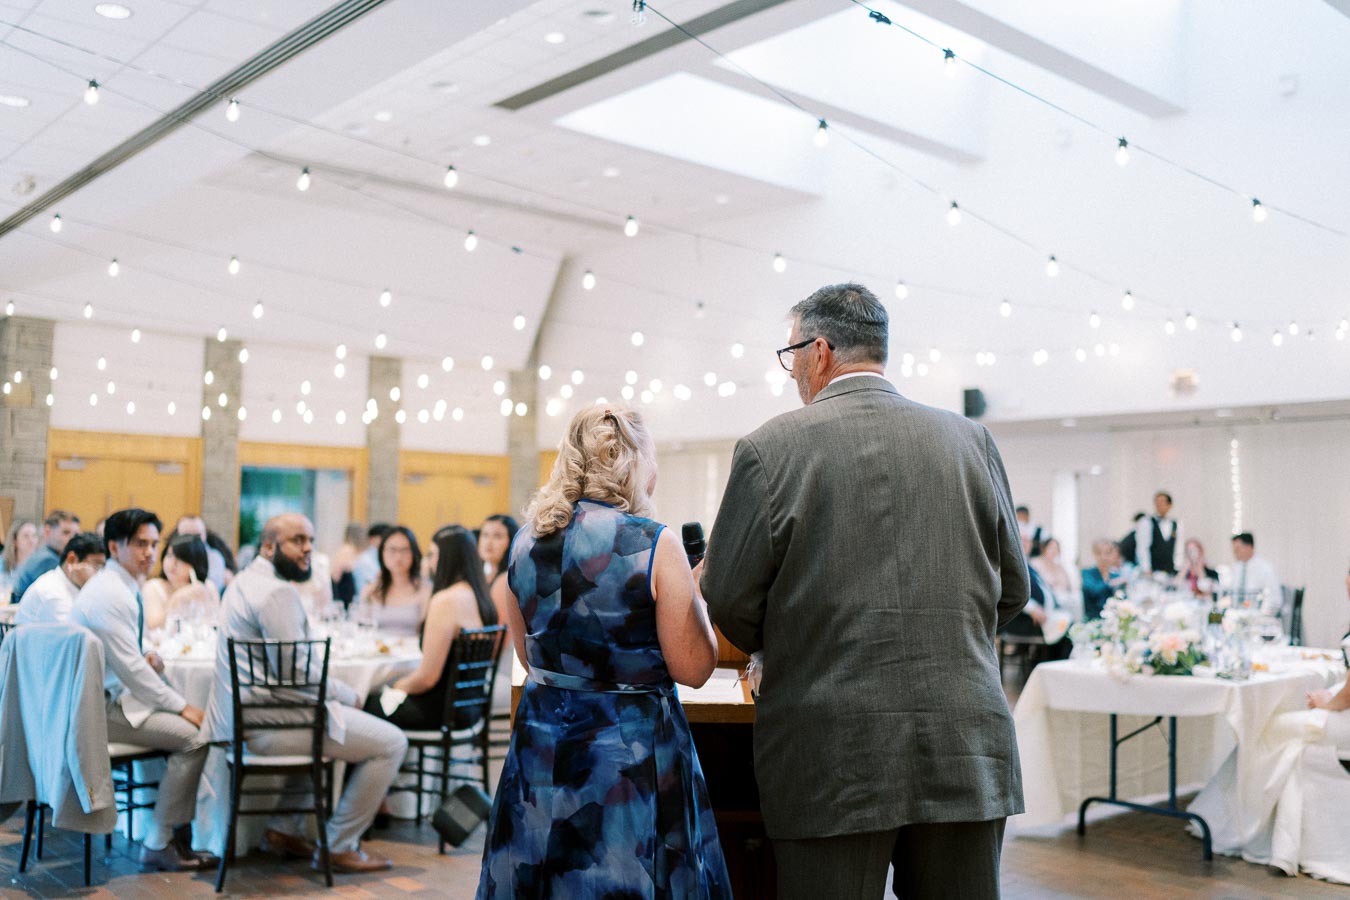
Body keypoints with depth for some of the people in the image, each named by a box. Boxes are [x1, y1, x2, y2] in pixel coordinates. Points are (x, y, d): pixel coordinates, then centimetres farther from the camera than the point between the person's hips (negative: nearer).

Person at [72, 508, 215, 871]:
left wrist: (149, 661, -1)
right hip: (99, 708, -10)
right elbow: (128, 667, -20)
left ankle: (176, 831, 9)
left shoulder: (124, 587, 13)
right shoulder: (108, 593, -19)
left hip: (112, 696, 10)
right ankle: (158, 844, -8)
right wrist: (182, 707, -15)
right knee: (195, 736, -19)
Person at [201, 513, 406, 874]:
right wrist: (348, 694, -7)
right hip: (269, 725, -11)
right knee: (390, 743, -6)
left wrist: (332, 686, 12)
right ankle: (339, 847, 4)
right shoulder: (278, 592, -19)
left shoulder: (245, 581, 14)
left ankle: (285, 830, 31)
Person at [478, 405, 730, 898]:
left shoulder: (527, 540, 1)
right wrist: (698, 599, 3)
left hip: (541, 746, 5)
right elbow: (693, 668, -12)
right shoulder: (654, 544, -16)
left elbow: (529, 655, 11)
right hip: (630, 749, -5)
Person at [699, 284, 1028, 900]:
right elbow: (1010, 590, 11)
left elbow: (729, 601, -2)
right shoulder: (970, 441, 5)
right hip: (966, 755, 4)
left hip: (834, 761, -3)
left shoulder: (770, 447, -6)